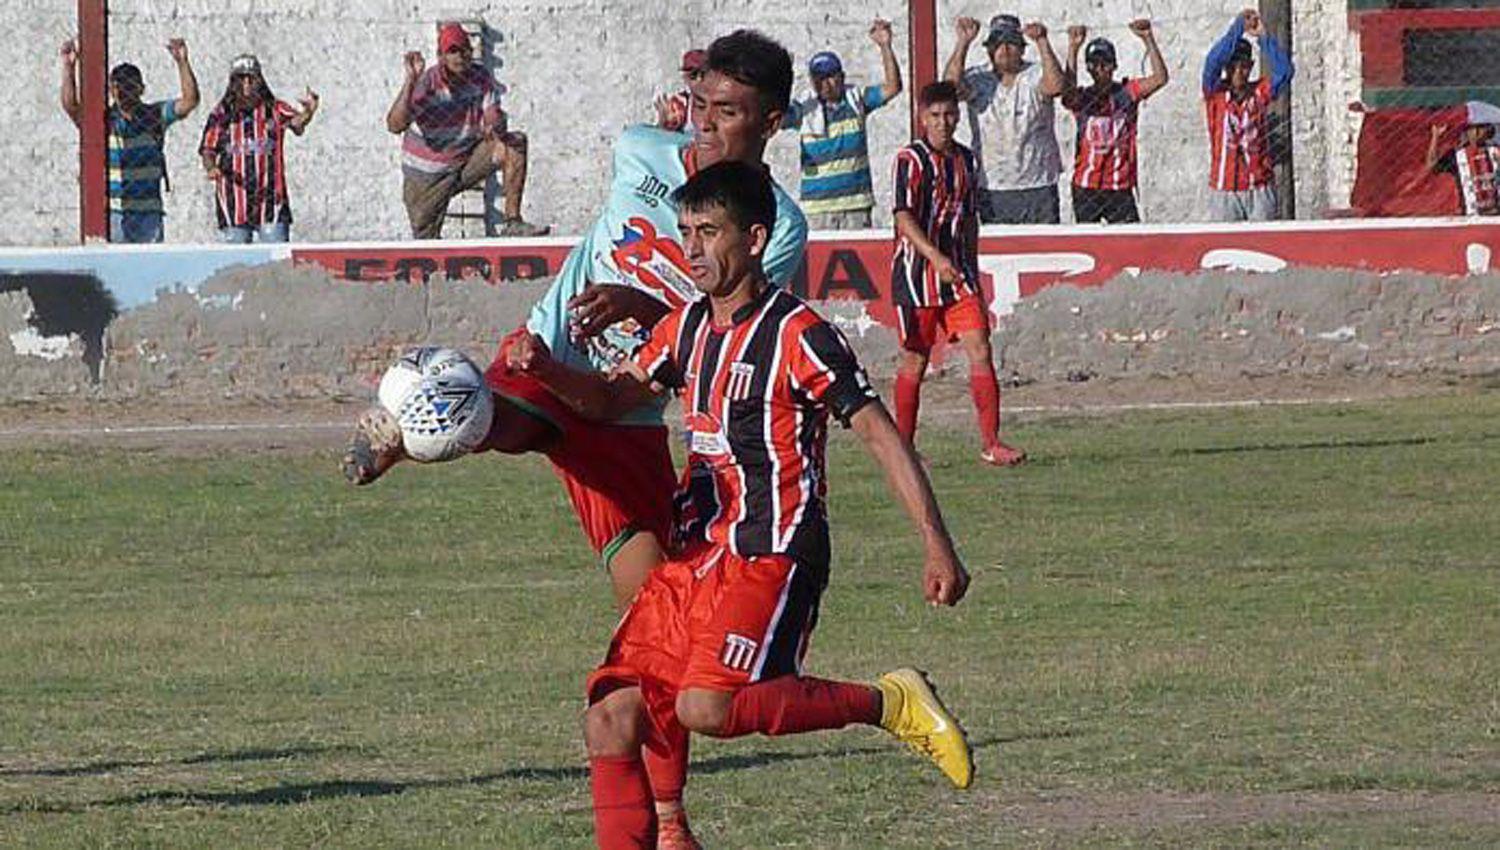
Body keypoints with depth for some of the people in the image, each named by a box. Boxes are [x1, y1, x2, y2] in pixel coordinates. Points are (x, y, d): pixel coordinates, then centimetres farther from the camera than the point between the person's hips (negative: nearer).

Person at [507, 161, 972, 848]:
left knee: (707, 707, -28)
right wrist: (545, 371, 5)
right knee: (610, 719, -4)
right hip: (694, 557, 8)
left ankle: (888, 703, -10)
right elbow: (611, 398, 27)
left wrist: (939, 550, -15)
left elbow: (880, 436, -10)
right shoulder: (686, 327, 13)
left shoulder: (797, 335, -10)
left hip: (770, 558, -8)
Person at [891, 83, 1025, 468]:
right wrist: (936, 258, -28)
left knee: (979, 350, -6)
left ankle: (990, 443, -6)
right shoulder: (911, 159, -8)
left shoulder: (965, 160, 11)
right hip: (917, 269, -5)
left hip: (958, 273, 5)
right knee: (915, 360, 3)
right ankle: (903, 447, 16)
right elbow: (904, 218, -17)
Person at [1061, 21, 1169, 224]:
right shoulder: (1082, 98, 0)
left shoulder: (1126, 93, 2)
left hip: (1120, 188, -1)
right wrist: (1073, 49, -33)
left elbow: (1160, 78, -11)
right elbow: (1068, 91, -24)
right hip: (1086, 190, 1)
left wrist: (1148, 39, -20)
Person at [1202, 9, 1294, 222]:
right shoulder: (1215, 93, 1)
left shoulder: (1259, 92, 5)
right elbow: (1213, 62, -15)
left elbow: (1284, 71, -8)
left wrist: (1263, 36, -17)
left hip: (1260, 189, 1)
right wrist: (1238, 26, -18)